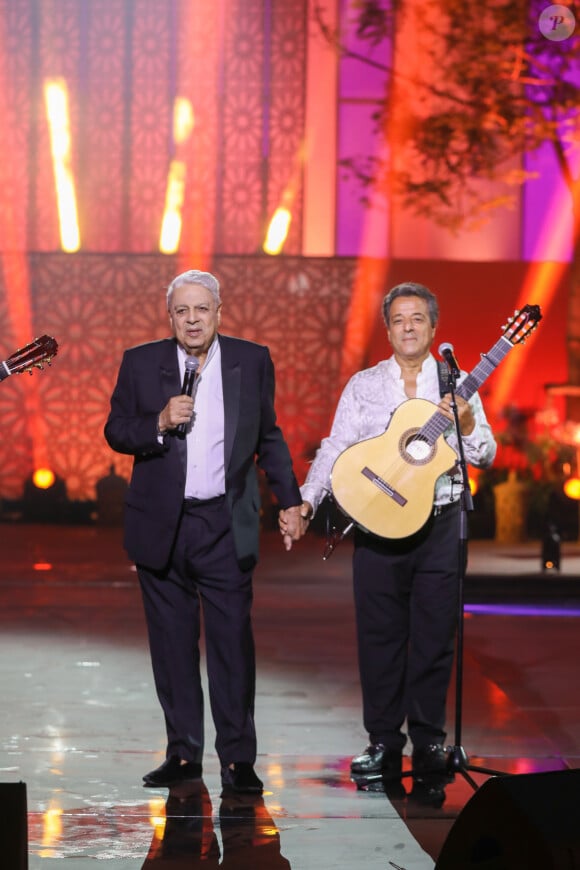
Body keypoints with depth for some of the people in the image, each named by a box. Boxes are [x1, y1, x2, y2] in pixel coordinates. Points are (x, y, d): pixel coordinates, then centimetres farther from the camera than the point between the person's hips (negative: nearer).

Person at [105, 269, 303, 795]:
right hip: (162, 527, 1)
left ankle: (238, 760, 0)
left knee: (233, 643, -5)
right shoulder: (141, 363, 3)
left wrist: (289, 498, 12)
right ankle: (183, 754, 15)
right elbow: (115, 432, 4)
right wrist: (160, 423, -14)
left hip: (226, 525, -1)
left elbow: (268, 435, 14)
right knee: (172, 645, 6)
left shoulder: (252, 361, 5)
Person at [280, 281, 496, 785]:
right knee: (379, 634, 1)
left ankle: (429, 742, 11)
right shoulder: (364, 385, 9)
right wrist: (305, 502, -10)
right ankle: (384, 743, 10)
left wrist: (465, 424, -14)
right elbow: (336, 450, 3)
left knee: (435, 635, 1)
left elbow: (485, 456, 6)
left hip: (440, 523, 0)